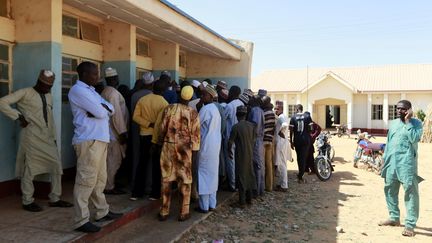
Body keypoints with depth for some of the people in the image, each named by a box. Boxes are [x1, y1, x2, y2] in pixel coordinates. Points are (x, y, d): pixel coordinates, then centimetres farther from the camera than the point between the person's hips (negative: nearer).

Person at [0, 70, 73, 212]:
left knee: (56, 165, 4)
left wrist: (54, 137, 18)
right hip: (32, 137, -6)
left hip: (47, 138, 7)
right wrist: (18, 117, -13)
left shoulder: (49, 96, 16)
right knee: (29, 168, 1)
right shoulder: (25, 93, -5)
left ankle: (55, 199, 14)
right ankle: (27, 201, 15)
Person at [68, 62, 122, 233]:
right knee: (86, 180, -7)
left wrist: (102, 108, -8)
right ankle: (81, 220, -2)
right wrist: (103, 108, 4)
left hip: (100, 139, 10)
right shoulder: (78, 90, -9)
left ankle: (102, 212, 27)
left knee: (99, 179, 16)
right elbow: (100, 112, -18)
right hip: (89, 141, -10)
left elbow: (110, 109, 13)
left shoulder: (90, 90, 21)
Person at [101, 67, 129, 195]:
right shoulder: (113, 92, -15)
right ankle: (109, 187, 4)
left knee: (111, 160, 17)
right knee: (114, 160, -3)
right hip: (115, 132, -10)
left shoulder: (105, 92, 16)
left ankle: (109, 184, 26)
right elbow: (116, 114, -21)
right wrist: (122, 132, -20)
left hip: (110, 131, 10)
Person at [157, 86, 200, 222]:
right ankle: (183, 212, 13)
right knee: (184, 180, 8)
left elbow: (162, 128, 2)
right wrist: (194, 149, 4)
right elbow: (195, 133, -4)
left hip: (168, 146, 1)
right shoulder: (193, 113, -4)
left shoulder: (169, 108, -3)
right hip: (185, 148, -1)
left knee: (166, 179, 9)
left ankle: (164, 212, 16)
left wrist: (161, 141, 15)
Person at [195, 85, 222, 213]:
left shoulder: (205, 109, -14)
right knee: (213, 173, 12)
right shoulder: (215, 109, 12)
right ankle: (212, 204, 19)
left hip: (206, 145, -8)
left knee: (204, 174, -1)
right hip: (215, 144, 8)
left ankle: (204, 206, 4)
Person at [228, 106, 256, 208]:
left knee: (241, 177, 1)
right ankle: (249, 199, 25)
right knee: (249, 175, 15)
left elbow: (230, 142, -12)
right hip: (250, 154, 5)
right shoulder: (251, 125, 1)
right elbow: (254, 139, 7)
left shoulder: (236, 127, -14)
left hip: (240, 154, -5)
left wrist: (229, 151, 5)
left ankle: (242, 202, 4)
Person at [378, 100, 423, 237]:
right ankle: (394, 218, 26)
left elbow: (414, 138, -21)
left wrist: (408, 121, -16)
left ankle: (410, 225, -3)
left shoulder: (416, 123, -3)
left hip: (406, 163, -7)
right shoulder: (393, 123, 15)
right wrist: (385, 159, 15)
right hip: (391, 162, 7)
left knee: (411, 193, -5)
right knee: (390, 190, 12)